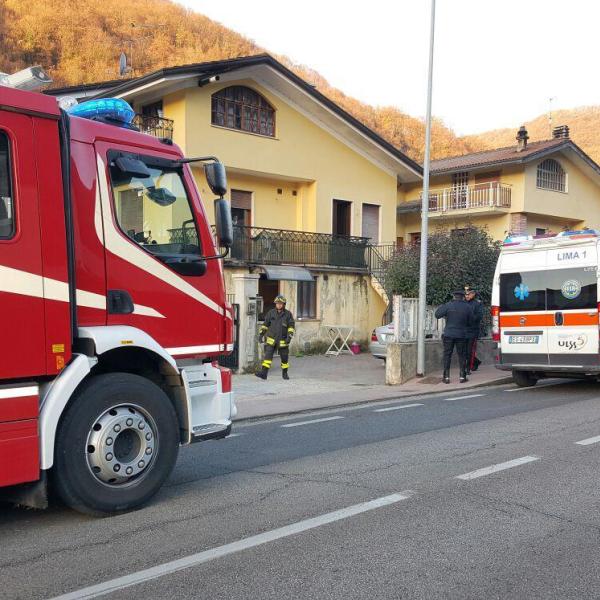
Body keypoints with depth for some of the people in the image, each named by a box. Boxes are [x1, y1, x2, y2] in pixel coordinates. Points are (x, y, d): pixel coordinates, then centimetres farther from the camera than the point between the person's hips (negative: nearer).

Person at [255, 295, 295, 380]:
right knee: (268, 355, -11)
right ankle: (264, 373, -17)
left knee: (284, 357, 9)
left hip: (283, 341, 0)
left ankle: (285, 373, 27)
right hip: (271, 339, 1)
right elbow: (265, 324, 10)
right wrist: (261, 334, 3)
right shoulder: (271, 313, 3)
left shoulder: (288, 314, -2)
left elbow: (291, 326, -4)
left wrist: (289, 336, -17)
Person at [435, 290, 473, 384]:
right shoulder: (467, 307, 0)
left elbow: (437, 314, -8)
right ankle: (462, 377, 9)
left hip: (448, 334, -1)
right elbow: (470, 322, 7)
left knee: (447, 355, 5)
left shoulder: (448, 305, -7)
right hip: (461, 335, 1)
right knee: (462, 355, 10)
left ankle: (446, 377, 3)